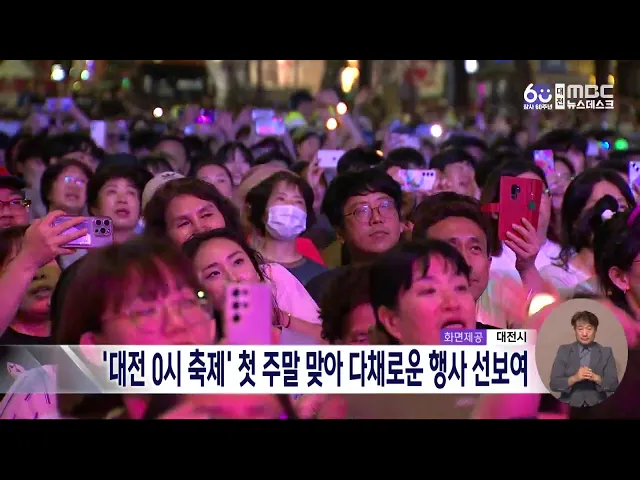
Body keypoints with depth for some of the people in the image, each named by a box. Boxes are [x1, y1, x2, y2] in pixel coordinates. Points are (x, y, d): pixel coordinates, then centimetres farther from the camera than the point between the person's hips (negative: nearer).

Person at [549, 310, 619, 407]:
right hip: (569, 408, 0)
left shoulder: (606, 352, 9)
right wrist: (574, 378, -15)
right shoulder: (564, 351, 8)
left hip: (597, 408, 0)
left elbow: (613, 384, 2)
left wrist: (596, 378, -16)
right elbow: (553, 384, 1)